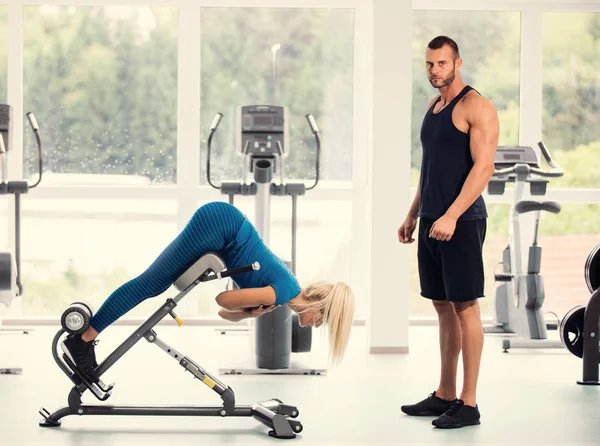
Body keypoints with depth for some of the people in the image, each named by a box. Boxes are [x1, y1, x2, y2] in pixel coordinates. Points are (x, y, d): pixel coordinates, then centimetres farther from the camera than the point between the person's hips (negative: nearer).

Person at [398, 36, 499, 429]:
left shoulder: (476, 107, -10)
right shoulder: (433, 106, 16)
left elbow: (484, 167, -18)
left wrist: (452, 216, -25)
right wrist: (413, 214, 19)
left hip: (461, 221, -8)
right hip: (431, 221, 8)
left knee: (465, 307, -5)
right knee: (443, 307, 12)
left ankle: (469, 405, -2)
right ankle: (444, 396, 18)